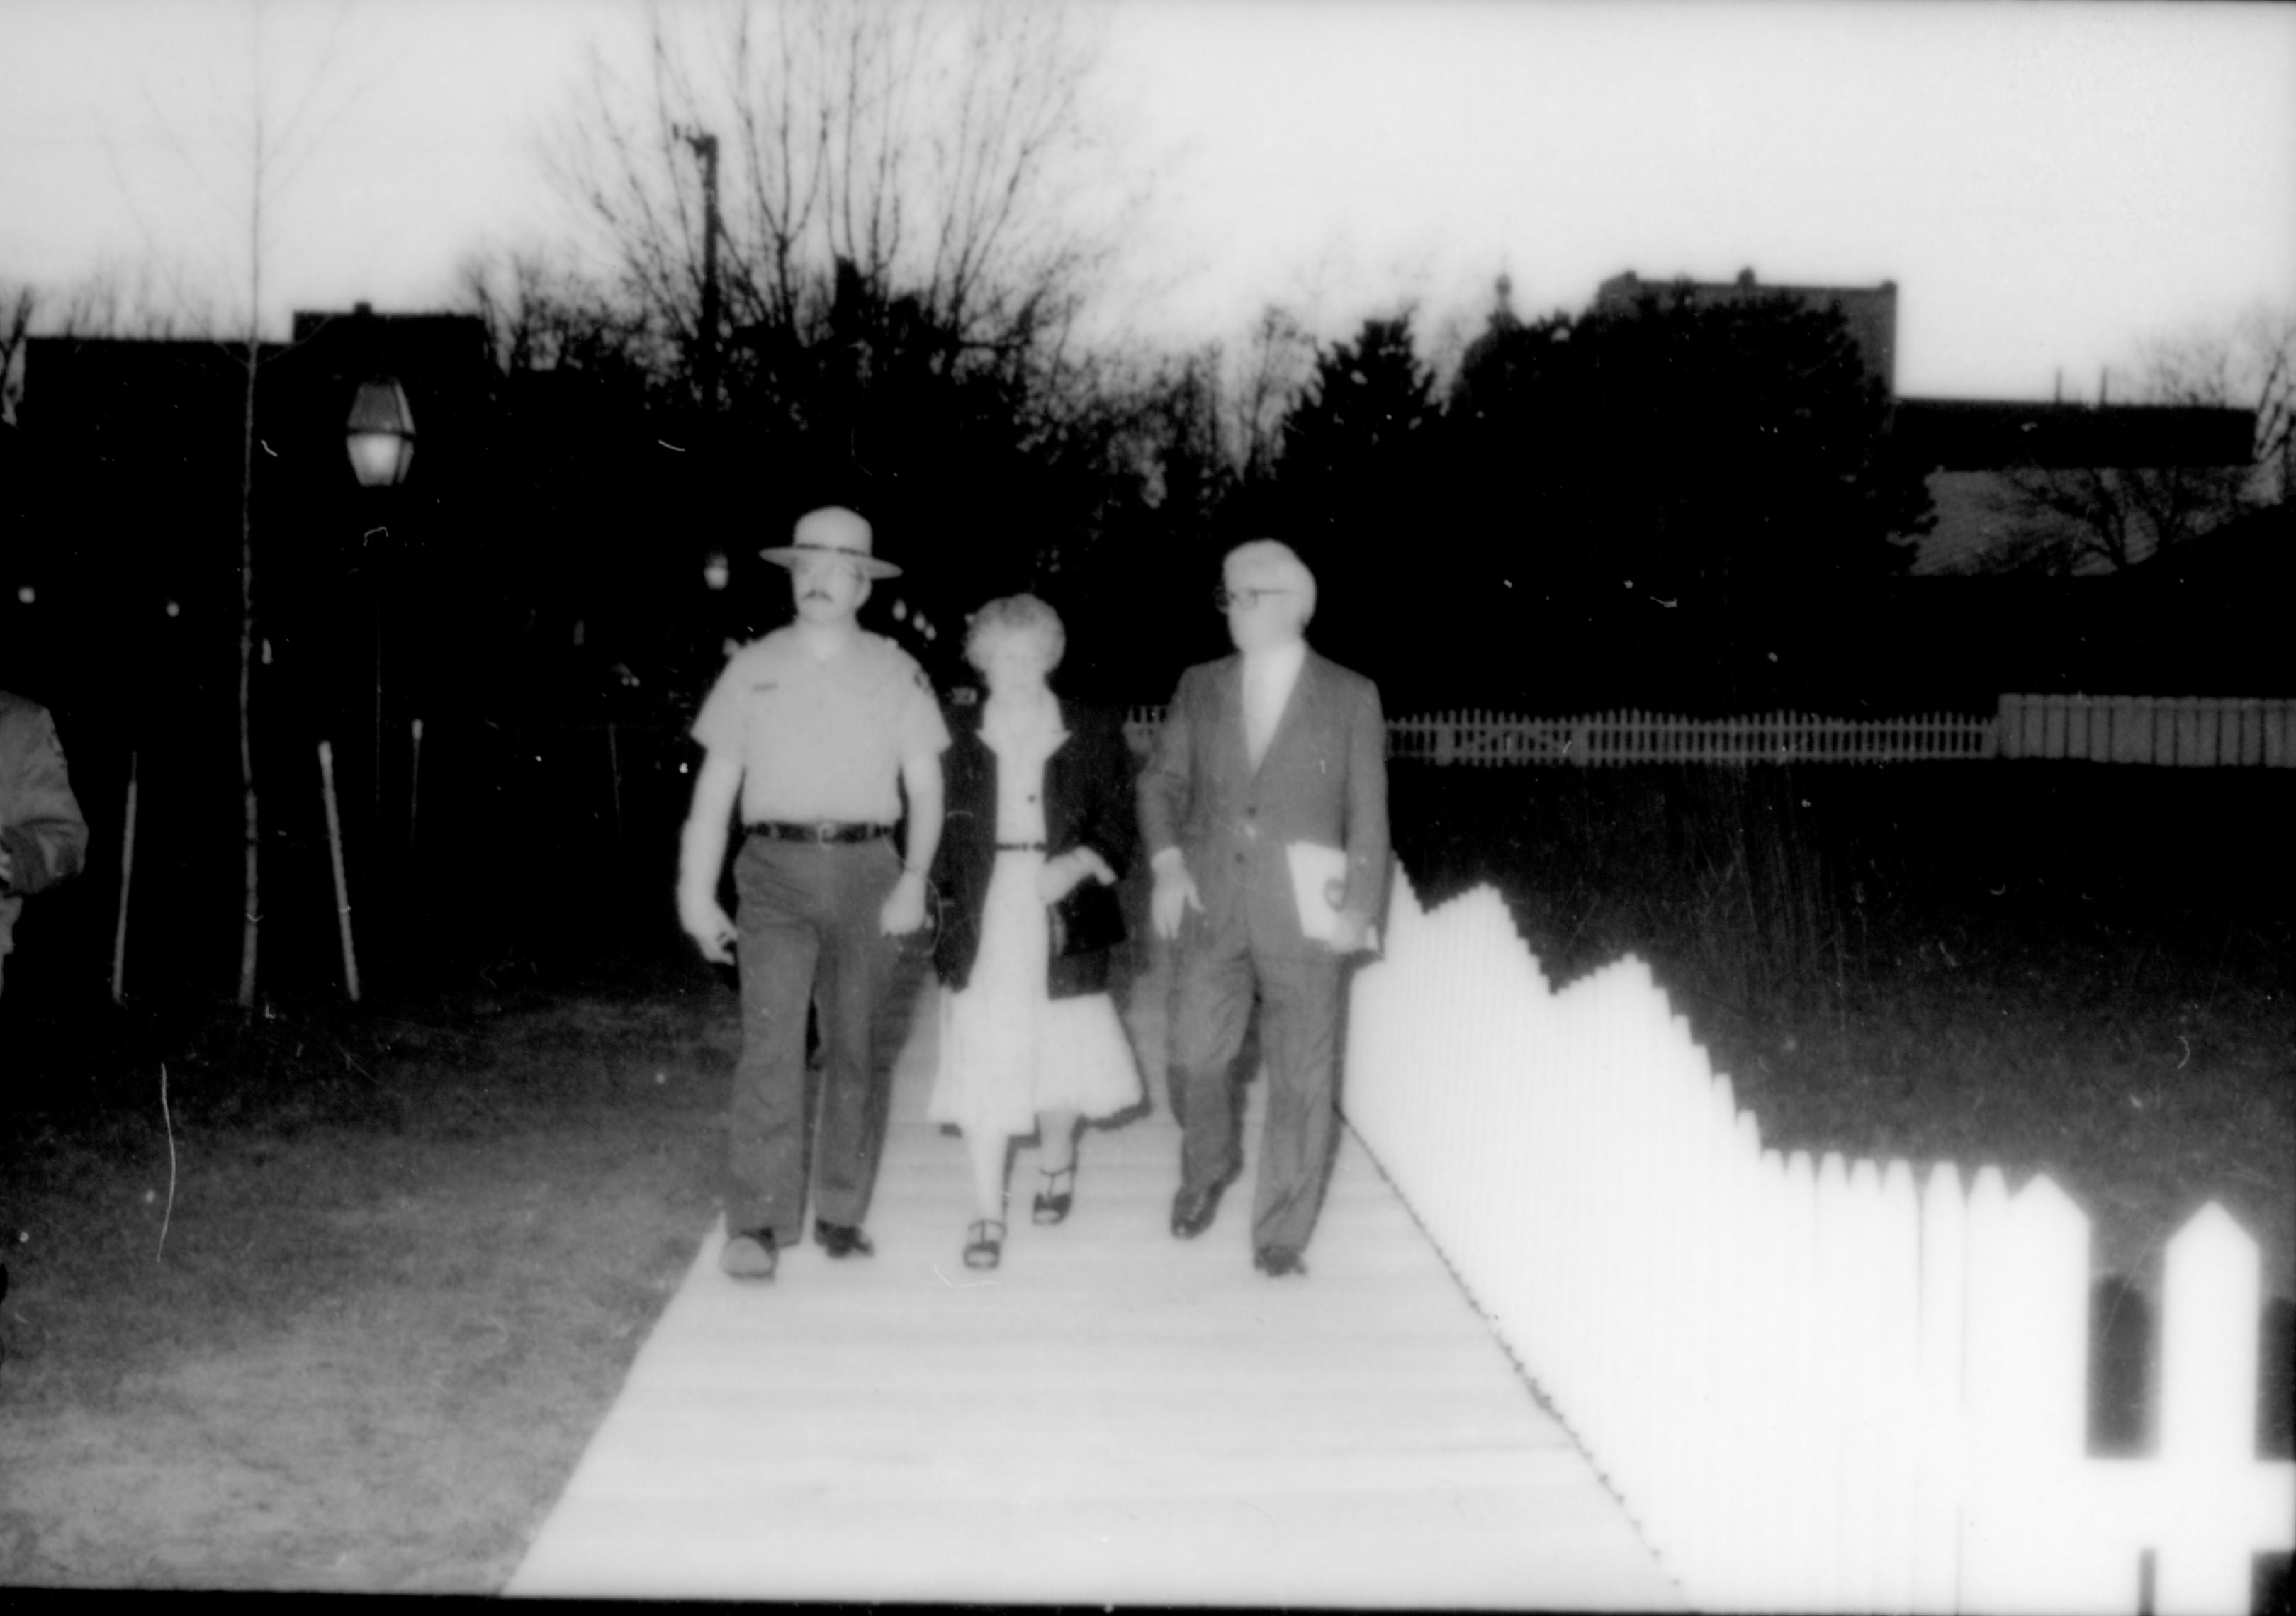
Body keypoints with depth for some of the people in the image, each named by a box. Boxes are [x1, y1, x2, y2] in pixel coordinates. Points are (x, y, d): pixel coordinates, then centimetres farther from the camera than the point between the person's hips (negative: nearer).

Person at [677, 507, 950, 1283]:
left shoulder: (896, 673, 7)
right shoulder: (752, 668, 7)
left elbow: (925, 786, 7)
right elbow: (715, 789, 7)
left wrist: (914, 878, -6)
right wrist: (697, 897, 3)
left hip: (867, 871, 1)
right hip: (776, 870, -1)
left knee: (855, 1050, 6)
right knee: (771, 1043, -11)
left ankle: (840, 1212, 17)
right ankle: (755, 1225, -8)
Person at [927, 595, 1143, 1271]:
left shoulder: (1094, 735, 3)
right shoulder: (955, 738, 3)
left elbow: (1120, 830, 4)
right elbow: (933, 829, 8)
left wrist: (1077, 864, -13)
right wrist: (943, 895, -2)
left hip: (1063, 917, 0)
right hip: (983, 921, 0)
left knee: (1059, 1055, 6)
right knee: (983, 1062, -3)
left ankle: (1056, 1162, 37)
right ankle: (987, 1213, 4)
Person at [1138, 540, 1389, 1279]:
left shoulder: (1351, 698, 3)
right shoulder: (1199, 689, 11)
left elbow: (1368, 812, 2)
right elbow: (1162, 781, 12)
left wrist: (1361, 908, -4)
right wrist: (1167, 861, -4)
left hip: (1304, 915, -2)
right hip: (1211, 907, 2)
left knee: (1302, 1078, 1)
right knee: (1194, 1056, -2)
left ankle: (1280, 1236, 12)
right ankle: (1207, 1168, 29)